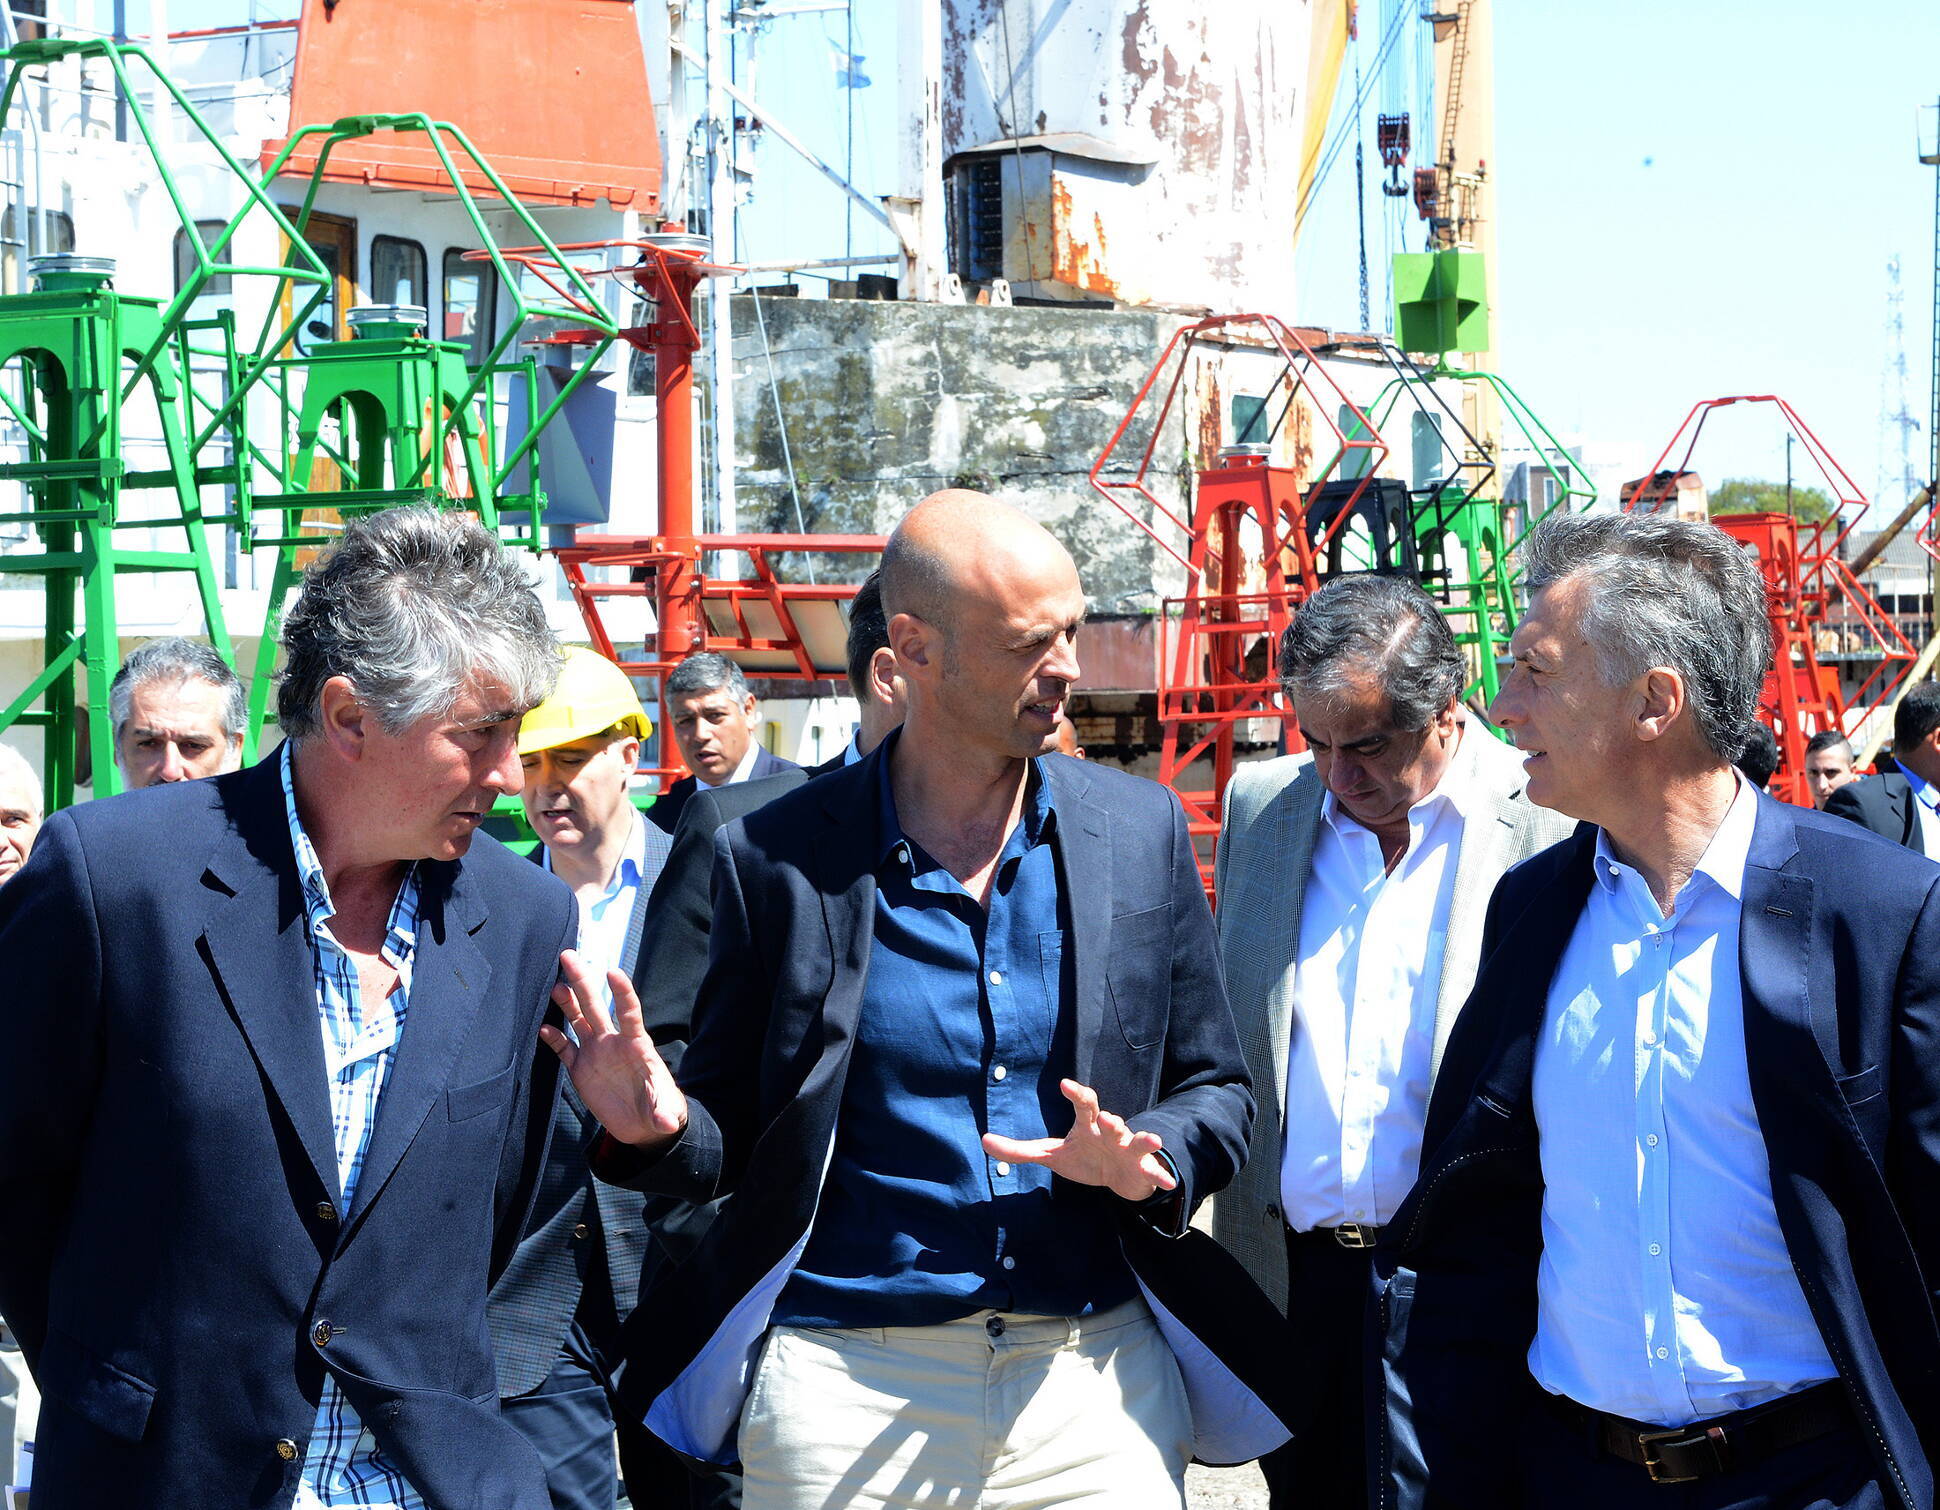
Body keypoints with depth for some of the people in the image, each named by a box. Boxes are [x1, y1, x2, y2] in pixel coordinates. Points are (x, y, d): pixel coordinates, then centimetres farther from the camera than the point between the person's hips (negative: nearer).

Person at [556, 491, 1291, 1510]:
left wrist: (1142, 1163, -11)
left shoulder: (1141, 830, 4)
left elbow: (1215, 1092, 11)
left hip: (1097, 1385, 2)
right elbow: (733, 1141, 6)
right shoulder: (777, 856, -2)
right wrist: (658, 1128, -17)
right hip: (847, 1388, -1)